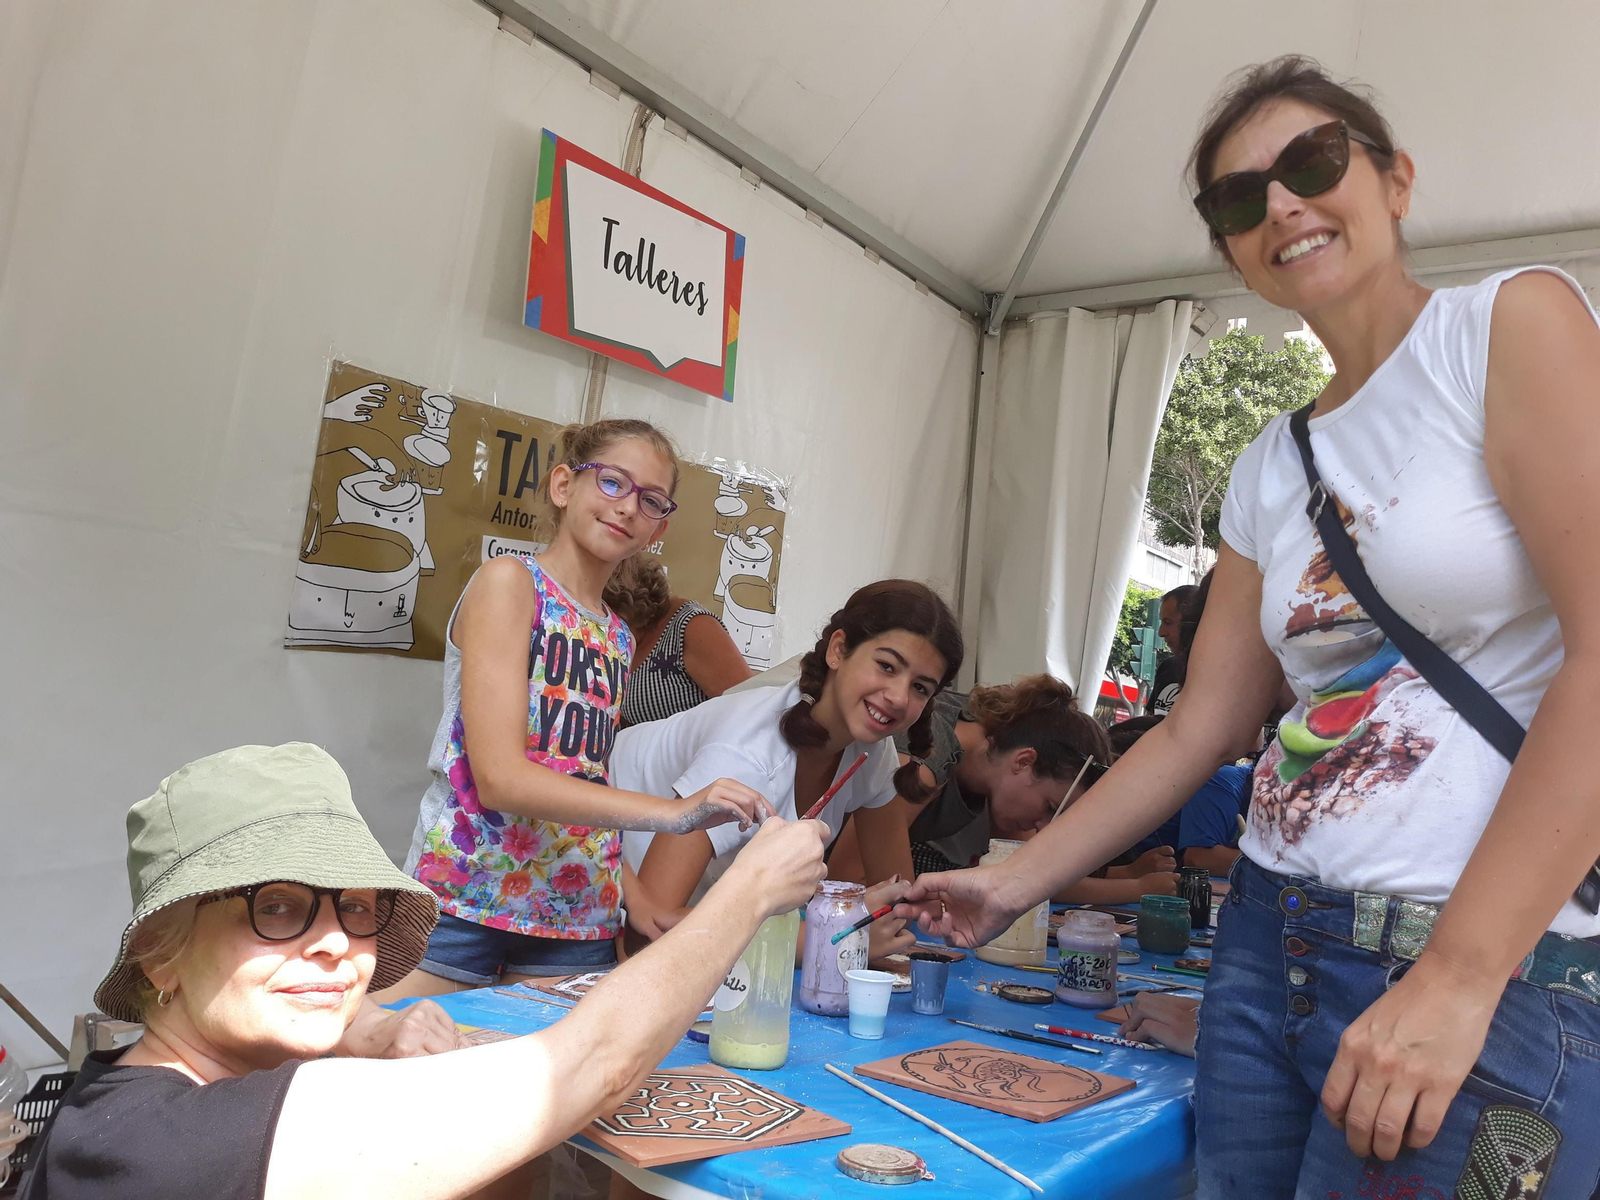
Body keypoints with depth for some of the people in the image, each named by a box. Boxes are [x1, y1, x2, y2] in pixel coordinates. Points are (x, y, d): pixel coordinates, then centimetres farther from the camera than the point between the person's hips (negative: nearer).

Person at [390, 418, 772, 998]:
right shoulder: (509, 581, -7)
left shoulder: (619, 638, 12)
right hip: (464, 901, -5)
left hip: (581, 919, 6)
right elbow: (499, 778, -18)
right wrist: (673, 811, -26)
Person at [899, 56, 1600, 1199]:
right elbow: (1200, 729, 13)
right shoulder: (1270, 466, 12)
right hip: (1270, 942, 6)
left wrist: (1455, 977, -19)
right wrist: (1013, 884, 12)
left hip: (1500, 968, -5)